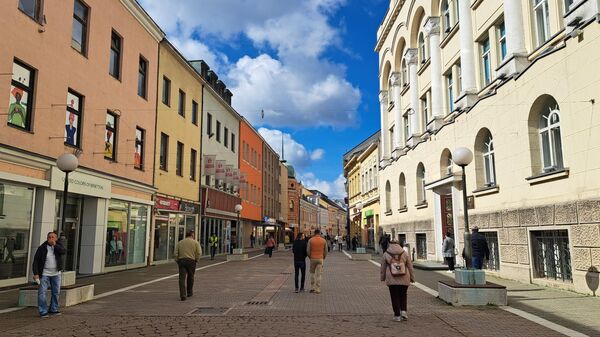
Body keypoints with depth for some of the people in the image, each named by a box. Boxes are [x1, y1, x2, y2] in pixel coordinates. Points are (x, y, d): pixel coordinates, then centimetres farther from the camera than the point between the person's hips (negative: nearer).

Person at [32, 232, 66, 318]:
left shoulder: (58, 245, 1)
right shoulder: (42, 248, -9)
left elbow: (64, 252, -18)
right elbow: (36, 261, -9)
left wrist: (55, 245, -23)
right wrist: (36, 273, -16)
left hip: (56, 273, 4)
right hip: (44, 274, -3)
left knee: (56, 292, 9)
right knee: (42, 293, -6)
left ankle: (53, 310, 21)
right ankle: (43, 312, 1)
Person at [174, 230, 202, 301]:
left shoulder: (179, 242, 15)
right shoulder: (195, 242, 7)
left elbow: (176, 253, 6)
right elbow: (199, 253, -4)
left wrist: (177, 261, 12)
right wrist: (196, 260, 8)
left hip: (181, 261, 1)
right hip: (191, 261, -1)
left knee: (182, 278, -2)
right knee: (190, 277, 16)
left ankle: (183, 295, -12)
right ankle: (189, 293, 29)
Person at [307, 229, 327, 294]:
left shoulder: (310, 240, -4)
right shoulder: (324, 240, -1)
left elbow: (308, 250, -6)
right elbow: (325, 251, 2)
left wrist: (310, 257, 11)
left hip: (313, 259, 0)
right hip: (320, 259, 0)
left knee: (312, 273, 18)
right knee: (319, 274, 2)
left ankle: (312, 288, 15)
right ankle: (317, 290, 0)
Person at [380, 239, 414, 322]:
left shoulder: (386, 254, 0)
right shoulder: (405, 253, 3)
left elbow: (383, 268, 5)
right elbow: (410, 267, 6)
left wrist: (383, 278, 16)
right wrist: (412, 278, 14)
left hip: (392, 280, -1)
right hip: (404, 280, 1)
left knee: (395, 297, 5)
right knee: (403, 296, 16)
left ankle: (397, 315, 6)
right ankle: (403, 311, 2)